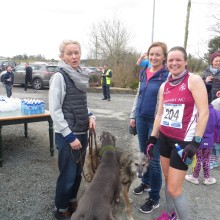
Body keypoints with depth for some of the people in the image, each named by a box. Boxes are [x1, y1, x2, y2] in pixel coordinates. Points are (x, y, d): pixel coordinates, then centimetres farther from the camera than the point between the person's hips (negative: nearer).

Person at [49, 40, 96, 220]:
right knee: (67, 175, 6)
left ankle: (72, 202, 39)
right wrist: (70, 137, -16)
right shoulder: (59, 76, -13)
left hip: (82, 133, 7)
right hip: (67, 136, -6)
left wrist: (90, 116, -2)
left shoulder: (80, 75, 7)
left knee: (78, 173, 17)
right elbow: (54, 110, -16)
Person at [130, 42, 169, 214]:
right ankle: (146, 182, 40)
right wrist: (133, 115, 14)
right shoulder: (143, 73, 8)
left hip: (156, 122, -6)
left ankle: (154, 199, 15)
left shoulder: (168, 76, -12)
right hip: (141, 119, 6)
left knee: (154, 160, 0)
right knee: (143, 154, 18)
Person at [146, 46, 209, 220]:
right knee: (167, 179, 17)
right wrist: (152, 139, 9)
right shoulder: (164, 86, 8)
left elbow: (204, 113, -15)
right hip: (165, 138, 6)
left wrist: (196, 142, -19)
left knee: (174, 189, -4)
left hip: (183, 141, -6)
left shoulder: (194, 80, -10)